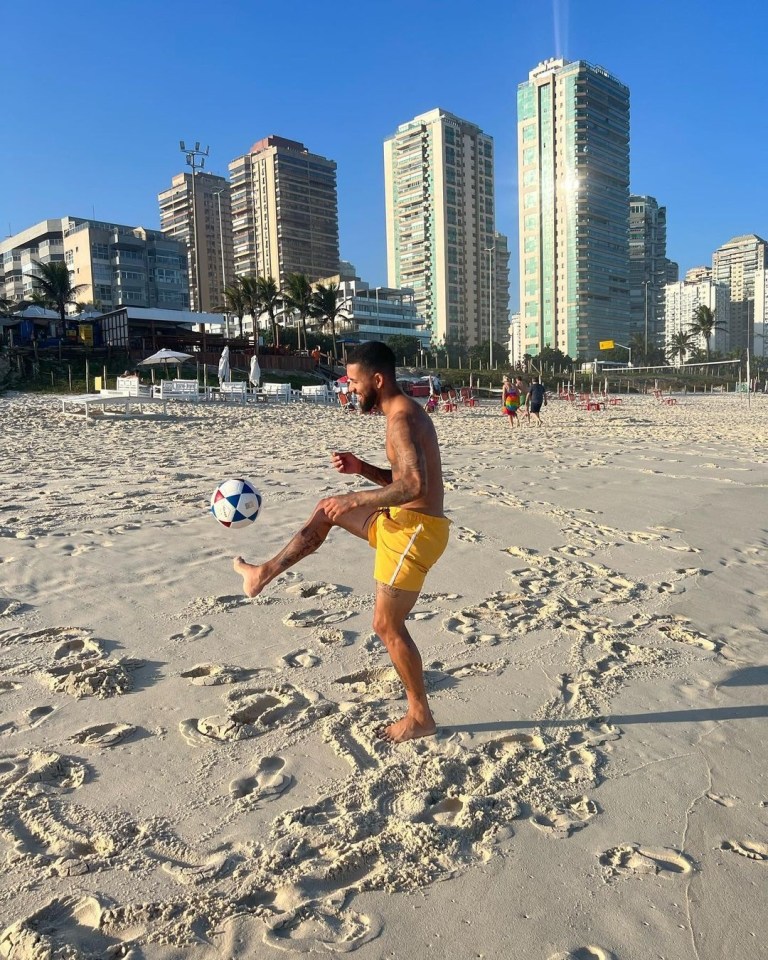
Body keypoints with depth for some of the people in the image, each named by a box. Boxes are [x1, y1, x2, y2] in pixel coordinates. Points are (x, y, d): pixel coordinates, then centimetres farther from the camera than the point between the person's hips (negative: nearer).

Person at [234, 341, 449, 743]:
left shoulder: (401, 419, -20)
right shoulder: (405, 412, 13)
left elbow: (414, 486, -32)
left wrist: (355, 499, -24)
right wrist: (361, 468, 6)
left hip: (413, 531, -10)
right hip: (403, 522, 10)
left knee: (387, 626, 1)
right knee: (326, 511, 21)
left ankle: (420, 717, 17)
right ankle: (265, 573, 32)